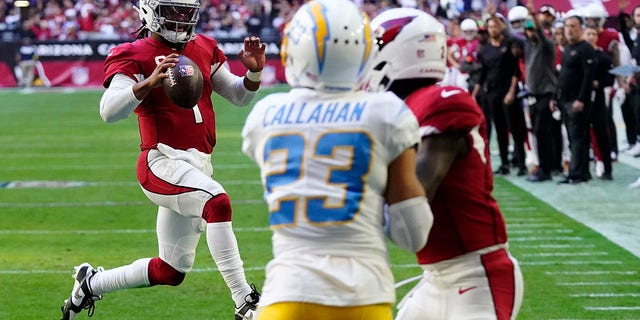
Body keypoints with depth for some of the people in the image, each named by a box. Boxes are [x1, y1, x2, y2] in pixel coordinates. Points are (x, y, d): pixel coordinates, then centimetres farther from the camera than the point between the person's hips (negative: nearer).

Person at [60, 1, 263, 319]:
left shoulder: (204, 49, 14)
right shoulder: (135, 56, -5)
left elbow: (240, 96, 20)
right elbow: (109, 111, -19)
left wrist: (254, 71, -1)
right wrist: (149, 82, -33)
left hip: (196, 167, 8)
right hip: (163, 161, -8)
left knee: (171, 272, 12)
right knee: (218, 203, -36)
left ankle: (90, 283, 34)